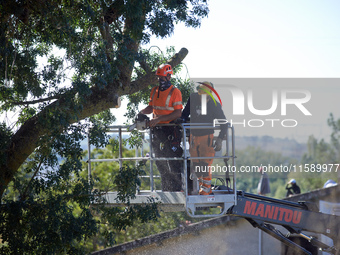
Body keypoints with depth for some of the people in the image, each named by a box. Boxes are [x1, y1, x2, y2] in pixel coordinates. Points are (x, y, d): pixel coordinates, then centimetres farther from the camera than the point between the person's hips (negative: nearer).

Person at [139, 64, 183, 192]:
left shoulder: (175, 92, -8)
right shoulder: (154, 91, 12)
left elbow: (178, 113, -14)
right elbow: (151, 108, 22)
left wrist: (159, 119, -20)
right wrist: (141, 113, 0)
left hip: (171, 129, -7)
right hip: (157, 129, 7)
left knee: (174, 162, -8)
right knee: (160, 161, 10)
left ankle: (176, 189, -4)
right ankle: (165, 188, 18)